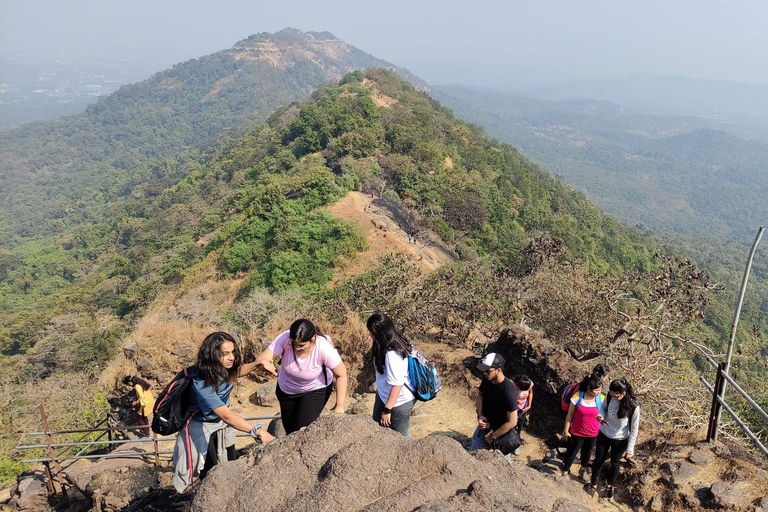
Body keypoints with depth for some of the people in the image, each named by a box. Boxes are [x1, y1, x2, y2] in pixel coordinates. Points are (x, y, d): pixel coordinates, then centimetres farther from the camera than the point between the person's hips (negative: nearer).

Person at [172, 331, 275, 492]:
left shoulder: (225, 369, -18)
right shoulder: (202, 384, -38)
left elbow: (237, 371, 9)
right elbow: (226, 415, -44)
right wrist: (257, 430, -53)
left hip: (222, 424, 6)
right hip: (202, 428, -6)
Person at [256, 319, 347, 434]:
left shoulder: (325, 349, -36)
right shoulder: (285, 339, -32)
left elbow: (341, 375, -24)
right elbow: (262, 358, -36)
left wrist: (339, 406, -24)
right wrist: (264, 362, -60)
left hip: (316, 390, -3)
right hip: (286, 389, 3)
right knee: (289, 429, 19)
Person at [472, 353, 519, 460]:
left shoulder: (508, 392, -34)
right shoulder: (487, 379, -14)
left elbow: (512, 422, -27)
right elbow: (480, 394, 7)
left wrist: (493, 436, -17)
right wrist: (480, 415, -9)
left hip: (502, 432, -5)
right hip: (485, 426, 5)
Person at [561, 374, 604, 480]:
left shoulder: (600, 399, -16)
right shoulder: (577, 397, -22)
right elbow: (570, 414, -11)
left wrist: (600, 417, -20)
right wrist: (566, 430, -5)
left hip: (592, 433, 2)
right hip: (576, 431, -2)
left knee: (587, 453, 24)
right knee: (572, 452, 14)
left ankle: (583, 469, 52)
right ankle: (565, 471, 37)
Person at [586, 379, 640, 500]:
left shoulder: (633, 407, -29)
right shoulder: (610, 396, -20)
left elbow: (634, 430, -17)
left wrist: (630, 449, -11)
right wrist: (601, 416, -20)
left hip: (620, 440, -2)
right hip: (603, 434, 2)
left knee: (615, 463, 21)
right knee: (598, 461, 16)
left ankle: (609, 485, 48)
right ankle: (594, 485, 40)